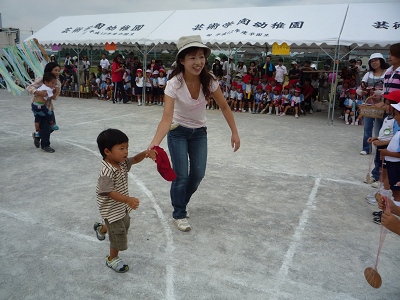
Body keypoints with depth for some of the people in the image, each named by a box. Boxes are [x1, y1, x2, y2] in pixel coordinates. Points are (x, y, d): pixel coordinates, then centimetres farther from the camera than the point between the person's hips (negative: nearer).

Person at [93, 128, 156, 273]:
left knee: (125, 224, 29)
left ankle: (101, 228, 57)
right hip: (112, 209, -9)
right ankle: (112, 259, 31)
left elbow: (134, 160, 4)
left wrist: (145, 153, -17)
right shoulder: (107, 172, -32)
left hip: (122, 206, 9)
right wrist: (129, 200, -48)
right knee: (119, 234, 4)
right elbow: (110, 192, -36)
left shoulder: (122, 162, -7)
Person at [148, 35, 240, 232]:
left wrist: (234, 132, -8)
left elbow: (224, 107, -5)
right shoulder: (174, 84, -28)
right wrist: (154, 144, -51)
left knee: (198, 174, 5)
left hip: (199, 132, 4)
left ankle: (180, 203, 36)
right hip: (178, 132, -3)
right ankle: (179, 214, 20)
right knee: (181, 175, -5)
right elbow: (167, 118, -37)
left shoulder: (209, 81, -19)